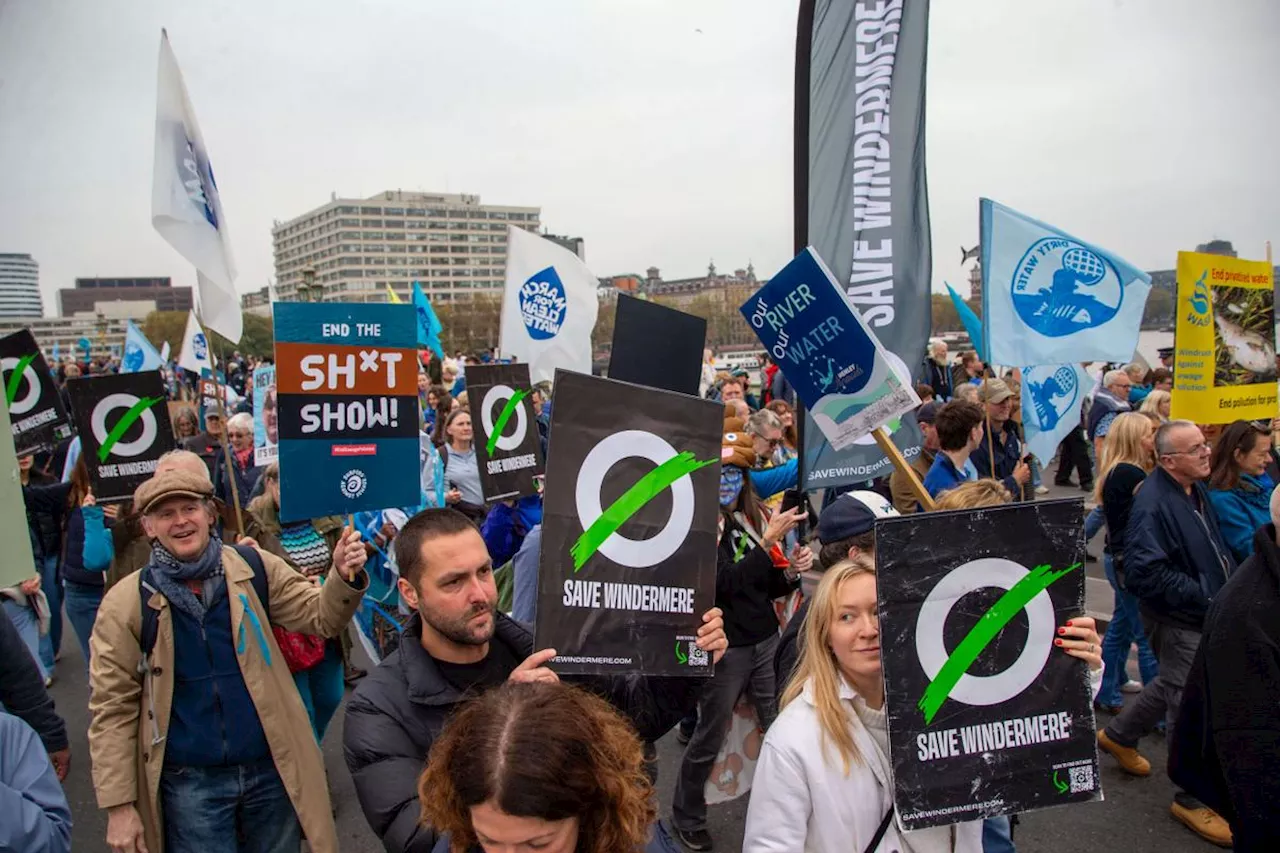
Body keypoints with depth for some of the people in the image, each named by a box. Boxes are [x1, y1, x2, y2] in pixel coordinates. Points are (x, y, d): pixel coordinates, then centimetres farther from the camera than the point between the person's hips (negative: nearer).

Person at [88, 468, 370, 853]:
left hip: (272, 768, 2)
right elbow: (112, 706, -3)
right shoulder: (126, 602, -6)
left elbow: (321, 618, -2)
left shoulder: (255, 569, -3)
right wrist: (119, 805, -5)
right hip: (189, 782, -1)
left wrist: (344, 577, -23)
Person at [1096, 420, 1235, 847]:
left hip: (1204, 616, 9)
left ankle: (1118, 735, 46)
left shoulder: (1195, 490, 4)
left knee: (1174, 685, 25)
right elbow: (1149, 574, -30)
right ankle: (1191, 797, 20)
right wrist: (1208, 599, -25)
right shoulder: (1152, 505, -27)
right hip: (1178, 621, -9)